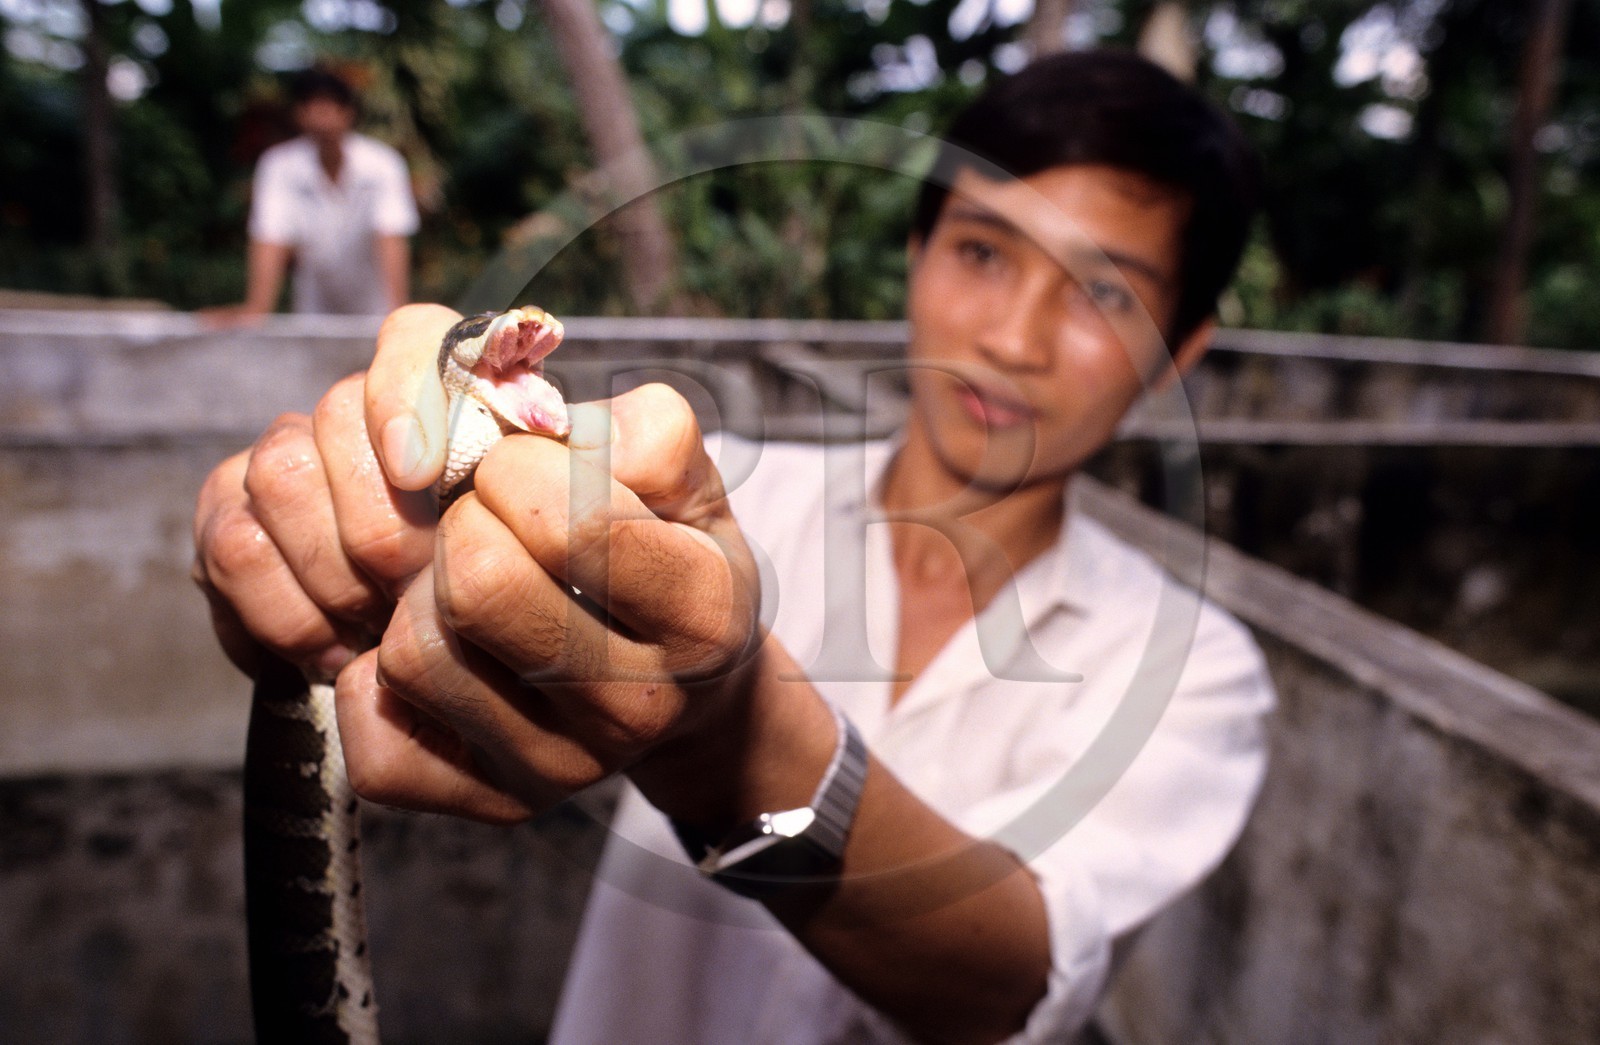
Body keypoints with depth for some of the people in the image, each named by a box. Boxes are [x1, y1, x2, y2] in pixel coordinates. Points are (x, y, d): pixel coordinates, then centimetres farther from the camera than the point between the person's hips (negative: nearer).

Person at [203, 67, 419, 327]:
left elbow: (391, 239, -25)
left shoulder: (381, 163, -15)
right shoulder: (279, 165, -11)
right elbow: (270, 240, -20)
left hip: (377, 314, -1)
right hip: (315, 312, 1)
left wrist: (399, 308, -39)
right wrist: (256, 309, -33)